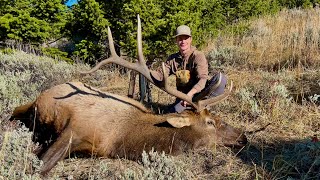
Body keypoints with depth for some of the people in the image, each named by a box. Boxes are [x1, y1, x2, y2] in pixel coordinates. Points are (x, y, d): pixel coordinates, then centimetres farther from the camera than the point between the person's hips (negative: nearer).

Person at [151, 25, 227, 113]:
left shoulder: (198, 56, -13)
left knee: (220, 78, -29)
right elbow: (160, 75, 0)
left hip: (199, 92, -4)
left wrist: (190, 94, -41)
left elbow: (202, 79, -26)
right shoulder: (172, 59, 5)